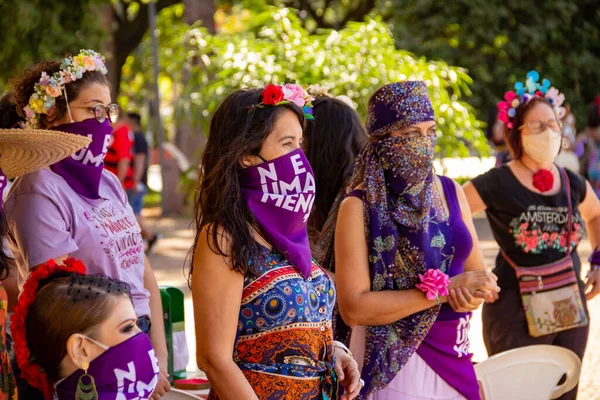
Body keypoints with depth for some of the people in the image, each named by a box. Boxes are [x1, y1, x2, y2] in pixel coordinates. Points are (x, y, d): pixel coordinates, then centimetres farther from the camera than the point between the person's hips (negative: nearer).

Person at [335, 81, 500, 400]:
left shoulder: (450, 192, 4)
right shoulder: (360, 207, -12)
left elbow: (479, 273, 10)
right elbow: (353, 308, -18)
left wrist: (472, 293, -14)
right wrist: (442, 290, -19)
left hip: (454, 356, 5)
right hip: (393, 361, -5)